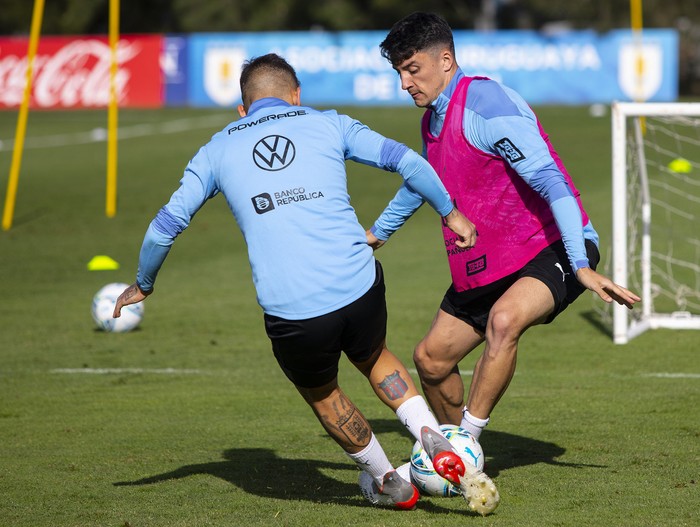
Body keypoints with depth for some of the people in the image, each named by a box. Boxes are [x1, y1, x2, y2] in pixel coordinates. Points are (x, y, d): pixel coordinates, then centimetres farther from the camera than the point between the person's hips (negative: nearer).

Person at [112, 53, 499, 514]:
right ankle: (435, 440, 11)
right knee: (375, 358, 32)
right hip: (360, 286, 1)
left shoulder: (219, 149, 17)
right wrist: (451, 212, 21)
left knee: (321, 393, 28)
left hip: (291, 314, -1)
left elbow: (167, 224, 18)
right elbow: (404, 159, 8)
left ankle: (389, 483, 41)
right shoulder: (328, 125, 15)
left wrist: (143, 285, 33)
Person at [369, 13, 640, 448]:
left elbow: (550, 182, -27)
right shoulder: (433, 118, 9)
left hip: (552, 249, -9)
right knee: (432, 359, 8)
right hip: (487, 264, 9)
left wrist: (581, 265, -34)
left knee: (504, 319, -37)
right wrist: (379, 233, 46)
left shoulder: (487, 105, -21)